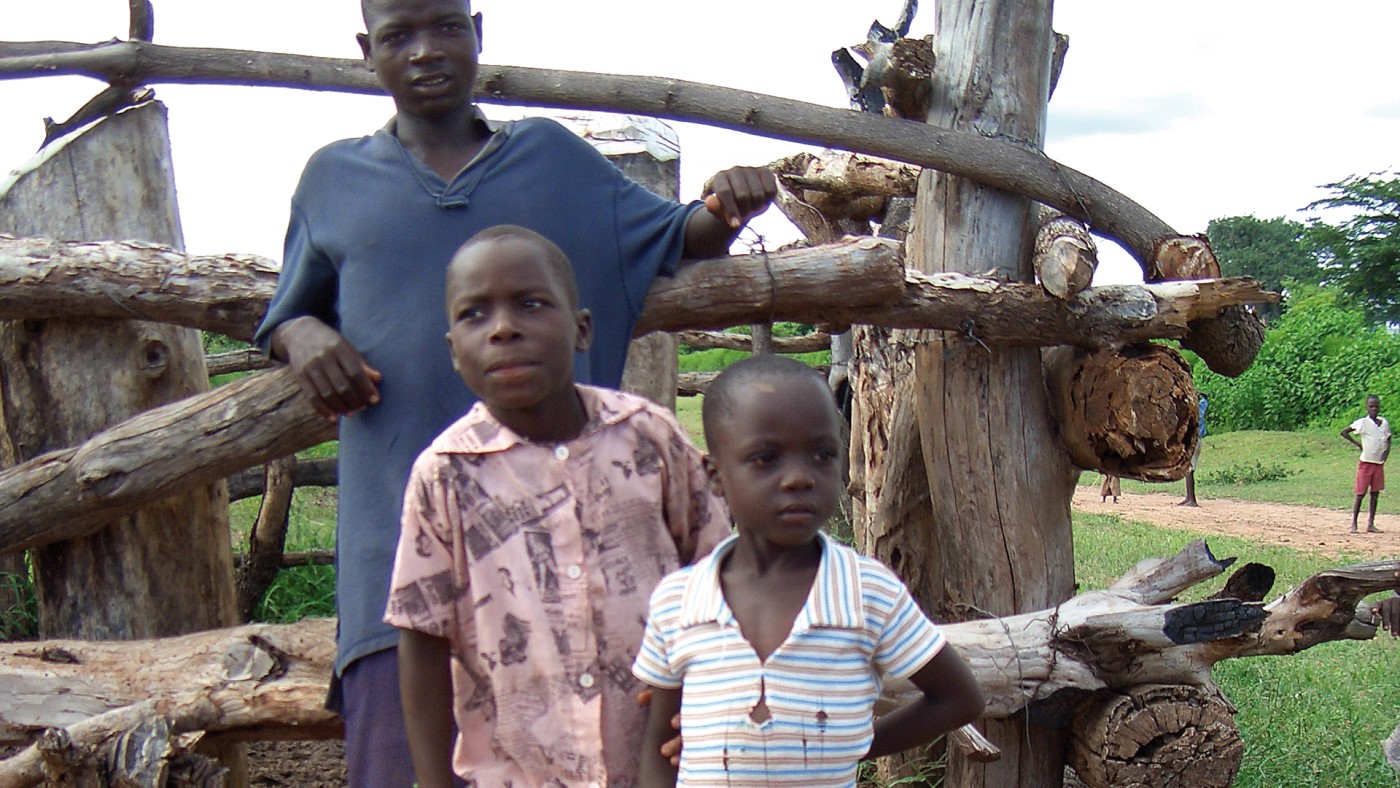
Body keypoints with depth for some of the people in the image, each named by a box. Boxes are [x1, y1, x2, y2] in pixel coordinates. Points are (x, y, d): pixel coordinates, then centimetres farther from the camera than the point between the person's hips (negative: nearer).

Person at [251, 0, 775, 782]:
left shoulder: (554, 156, 13)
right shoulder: (335, 178, 13)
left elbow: (673, 241, 20)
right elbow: (287, 315, 23)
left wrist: (724, 208, -4)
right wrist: (303, 336, -2)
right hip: (403, 536, 0)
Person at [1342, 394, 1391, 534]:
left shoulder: (1384, 423, 5)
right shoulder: (1363, 422, -10)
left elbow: (1388, 439, 20)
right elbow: (1344, 432, -8)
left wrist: (1387, 450, 1)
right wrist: (1357, 444, -10)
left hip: (1379, 463, 5)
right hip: (1365, 463, -5)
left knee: (1375, 493, 6)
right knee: (1361, 494, -3)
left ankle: (1371, 524, 12)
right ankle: (1353, 524, 2)